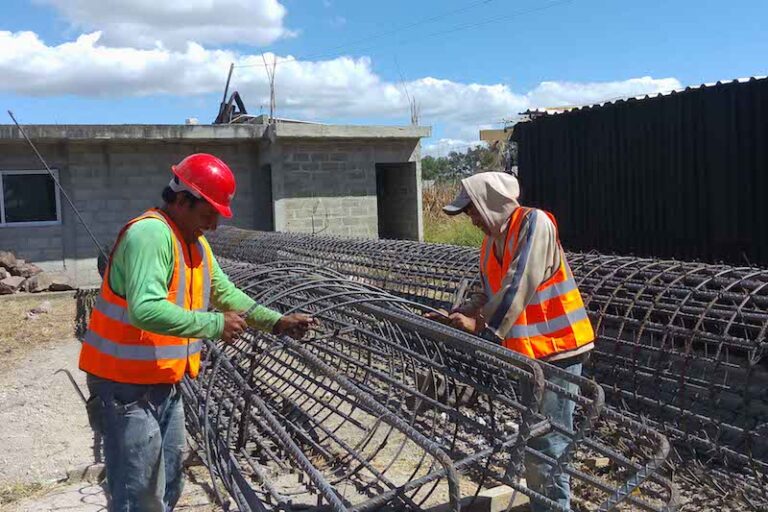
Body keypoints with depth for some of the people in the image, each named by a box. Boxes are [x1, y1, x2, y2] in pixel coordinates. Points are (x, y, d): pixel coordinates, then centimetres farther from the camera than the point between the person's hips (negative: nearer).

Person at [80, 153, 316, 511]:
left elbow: (225, 293, 10)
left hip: (165, 383, 10)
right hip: (126, 385, -10)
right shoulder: (150, 234, -24)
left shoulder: (196, 244, 8)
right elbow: (146, 310, -36)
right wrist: (215, 324, -28)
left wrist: (277, 322, -1)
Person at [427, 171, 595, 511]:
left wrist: (481, 324, -18)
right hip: (528, 348, 9)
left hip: (556, 346, -9)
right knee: (532, 436, 18)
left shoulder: (534, 223, -15)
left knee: (549, 439, -5)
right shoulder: (491, 242, 11)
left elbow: (519, 286, -22)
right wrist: (455, 315, 2)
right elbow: (490, 295, 14)